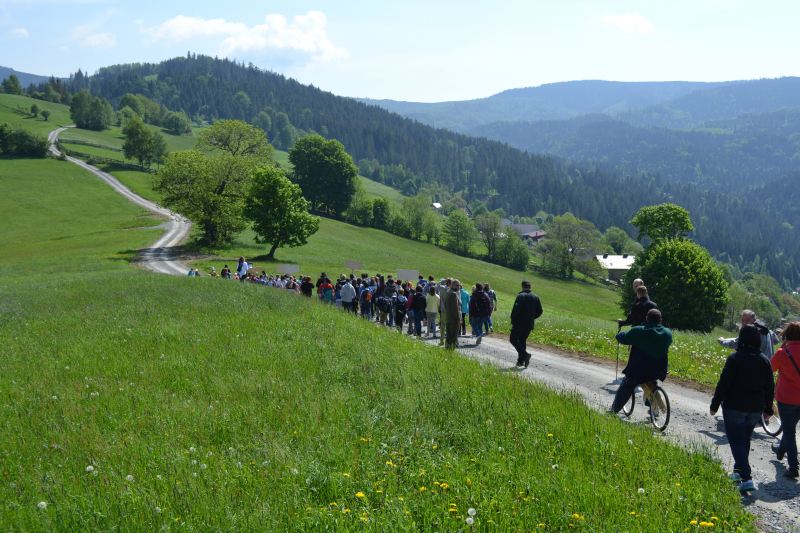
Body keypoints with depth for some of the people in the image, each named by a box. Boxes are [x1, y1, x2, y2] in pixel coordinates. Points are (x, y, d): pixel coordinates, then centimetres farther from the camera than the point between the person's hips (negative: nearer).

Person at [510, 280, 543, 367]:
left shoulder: (520, 296, -11)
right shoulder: (536, 297, 7)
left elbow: (516, 309, -17)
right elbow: (539, 311, 8)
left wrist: (513, 320, -5)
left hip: (519, 322, -6)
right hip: (530, 324, 6)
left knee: (513, 339, 2)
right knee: (522, 340, 17)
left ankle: (525, 354, -17)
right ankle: (520, 361, 14)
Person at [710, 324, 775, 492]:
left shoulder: (735, 358, -15)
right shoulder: (764, 361, 2)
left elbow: (723, 384, -15)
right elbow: (770, 388, 9)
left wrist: (715, 405, -6)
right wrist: (768, 408, 20)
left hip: (734, 408, -5)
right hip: (755, 409, 5)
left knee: (737, 442, -3)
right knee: (745, 440, 22)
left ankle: (746, 479, -14)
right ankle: (739, 471, 34)